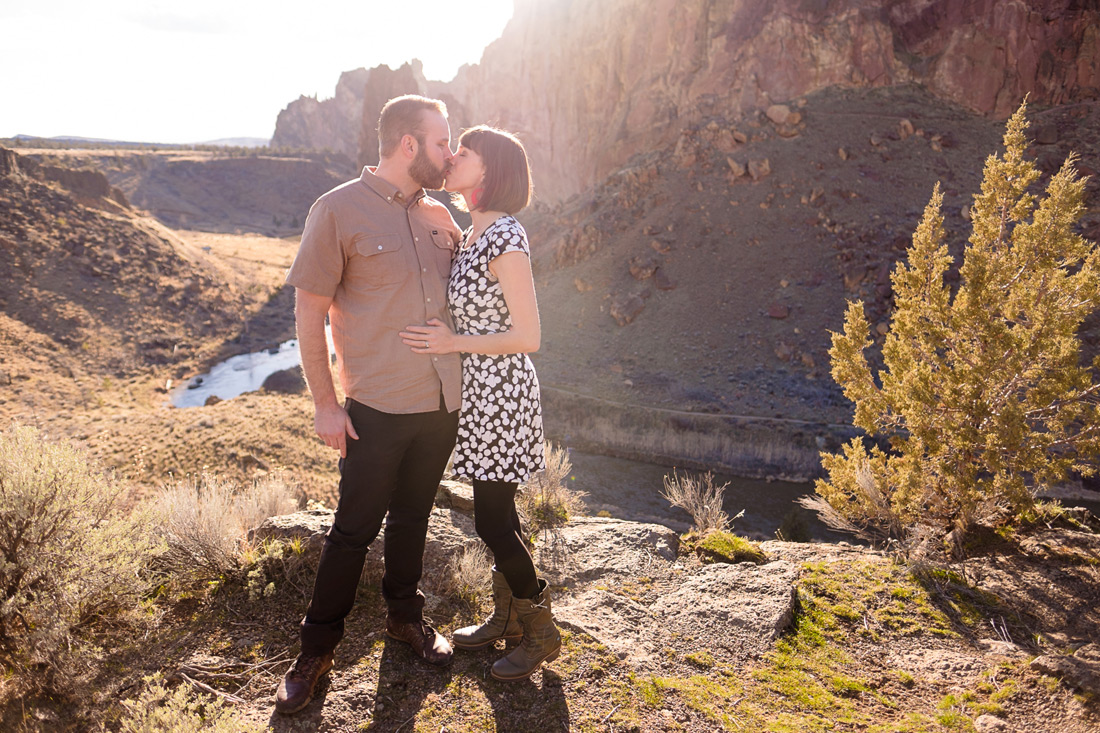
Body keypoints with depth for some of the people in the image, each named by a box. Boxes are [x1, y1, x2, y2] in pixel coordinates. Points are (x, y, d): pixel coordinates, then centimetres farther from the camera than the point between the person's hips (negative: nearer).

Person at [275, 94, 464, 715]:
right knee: (355, 529, 5)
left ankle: (406, 615, 40)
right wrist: (325, 404, -10)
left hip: (443, 405, 5)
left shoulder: (439, 216, 8)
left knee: (413, 517, 19)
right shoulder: (339, 210, -9)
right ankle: (318, 647, 24)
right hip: (378, 409, -5)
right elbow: (309, 311, -8)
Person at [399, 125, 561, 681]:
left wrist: (453, 343, -17)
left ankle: (541, 633, 19)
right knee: (496, 511, 18)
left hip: (500, 393, -9)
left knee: (493, 521, 0)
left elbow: (528, 336, -21)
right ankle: (507, 617, 35)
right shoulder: (472, 234, 9)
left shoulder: (504, 238, -20)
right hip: (480, 391, 9)